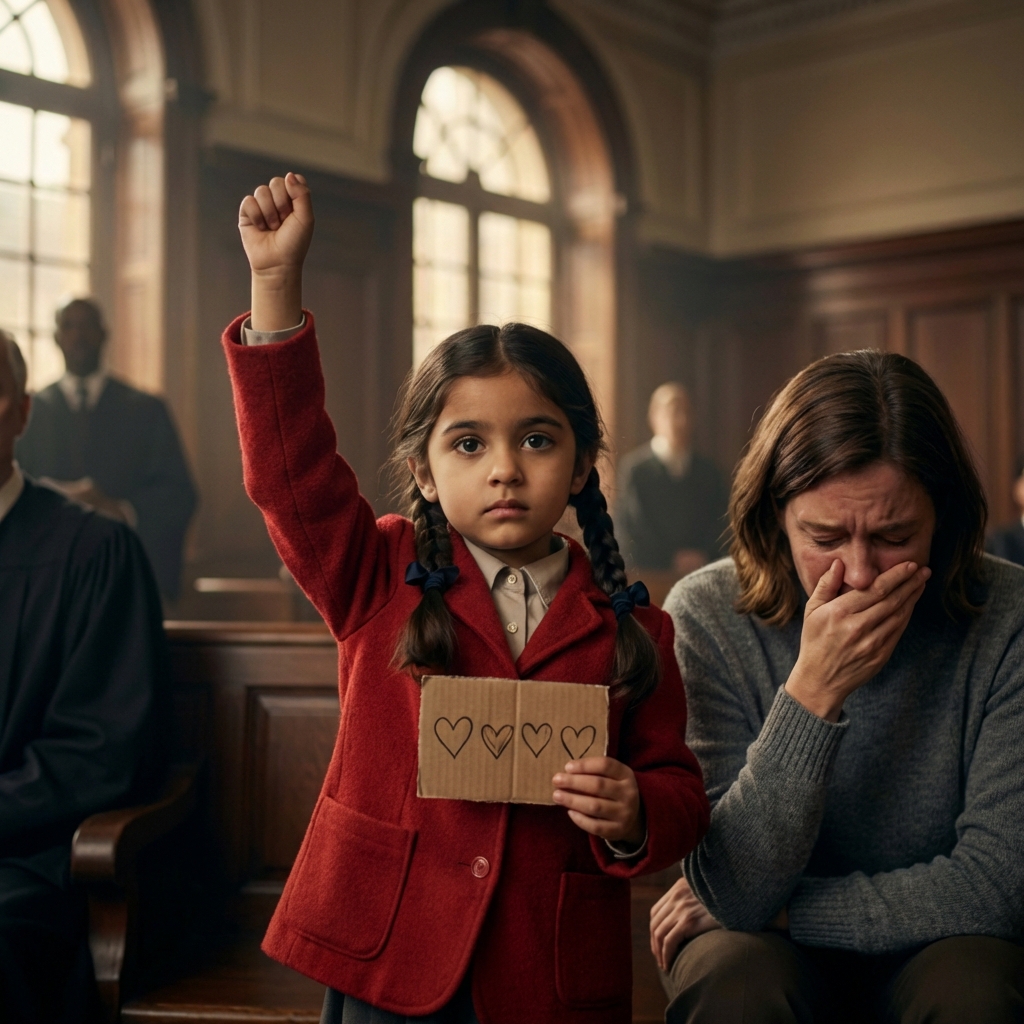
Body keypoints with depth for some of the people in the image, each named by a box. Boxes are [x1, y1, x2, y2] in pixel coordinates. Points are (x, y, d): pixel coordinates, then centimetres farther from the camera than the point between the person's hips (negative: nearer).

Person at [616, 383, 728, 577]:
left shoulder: (708, 470, 14)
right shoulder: (633, 468, 0)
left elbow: (718, 523, 12)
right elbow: (630, 525, -6)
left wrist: (703, 555, -6)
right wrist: (672, 558, -9)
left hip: (701, 573, 3)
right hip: (648, 574, -3)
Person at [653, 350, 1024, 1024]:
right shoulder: (708, 617, -16)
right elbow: (736, 893, -21)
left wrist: (775, 910, -15)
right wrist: (813, 690, -31)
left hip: (936, 948, 3)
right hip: (768, 948, -2)